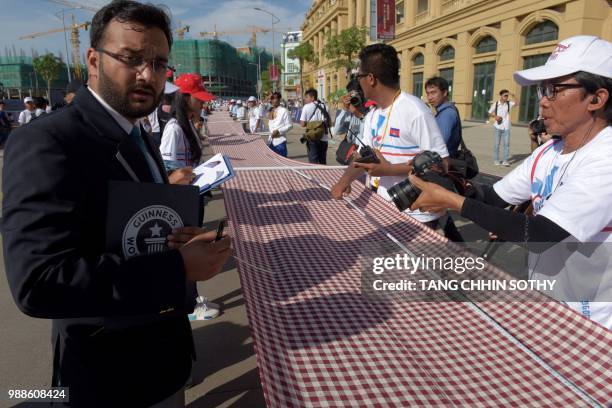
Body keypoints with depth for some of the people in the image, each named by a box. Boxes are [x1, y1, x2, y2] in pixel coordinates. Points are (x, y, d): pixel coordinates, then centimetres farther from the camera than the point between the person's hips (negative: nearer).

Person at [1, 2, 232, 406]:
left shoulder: (140, 138, 6)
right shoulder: (46, 141, -23)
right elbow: (38, 283, -31)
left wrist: (184, 240, -10)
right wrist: (178, 267, -29)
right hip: (112, 372, -7)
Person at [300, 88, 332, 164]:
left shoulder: (307, 107, -6)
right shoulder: (324, 107, 6)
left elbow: (302, 124, -10)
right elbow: (329, 124, 9)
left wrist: (308, 123, 9)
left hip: (312, 138, -4)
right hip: (324, 138, 4)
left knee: (313, 161, 2)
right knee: (323, 162, 13)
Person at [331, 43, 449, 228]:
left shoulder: (415, 111, -21)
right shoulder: (372, 116, 6)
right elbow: (364, 155, 7)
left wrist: (388, 169, -25)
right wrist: (346, 178, -14)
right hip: (383, 207, 7)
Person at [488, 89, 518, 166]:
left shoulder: (509, 103, 3)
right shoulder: (495, 104, 0)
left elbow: (516, 103, -14)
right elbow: (489, 113, 7)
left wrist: (513, 95, -20)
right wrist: (495, 116, -11)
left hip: (506, 127, 1)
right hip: (497, 127, -1)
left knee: (506, 144, -1)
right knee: (496, 144, 5)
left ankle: (505, 160, 3)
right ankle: (496, 160, 14)